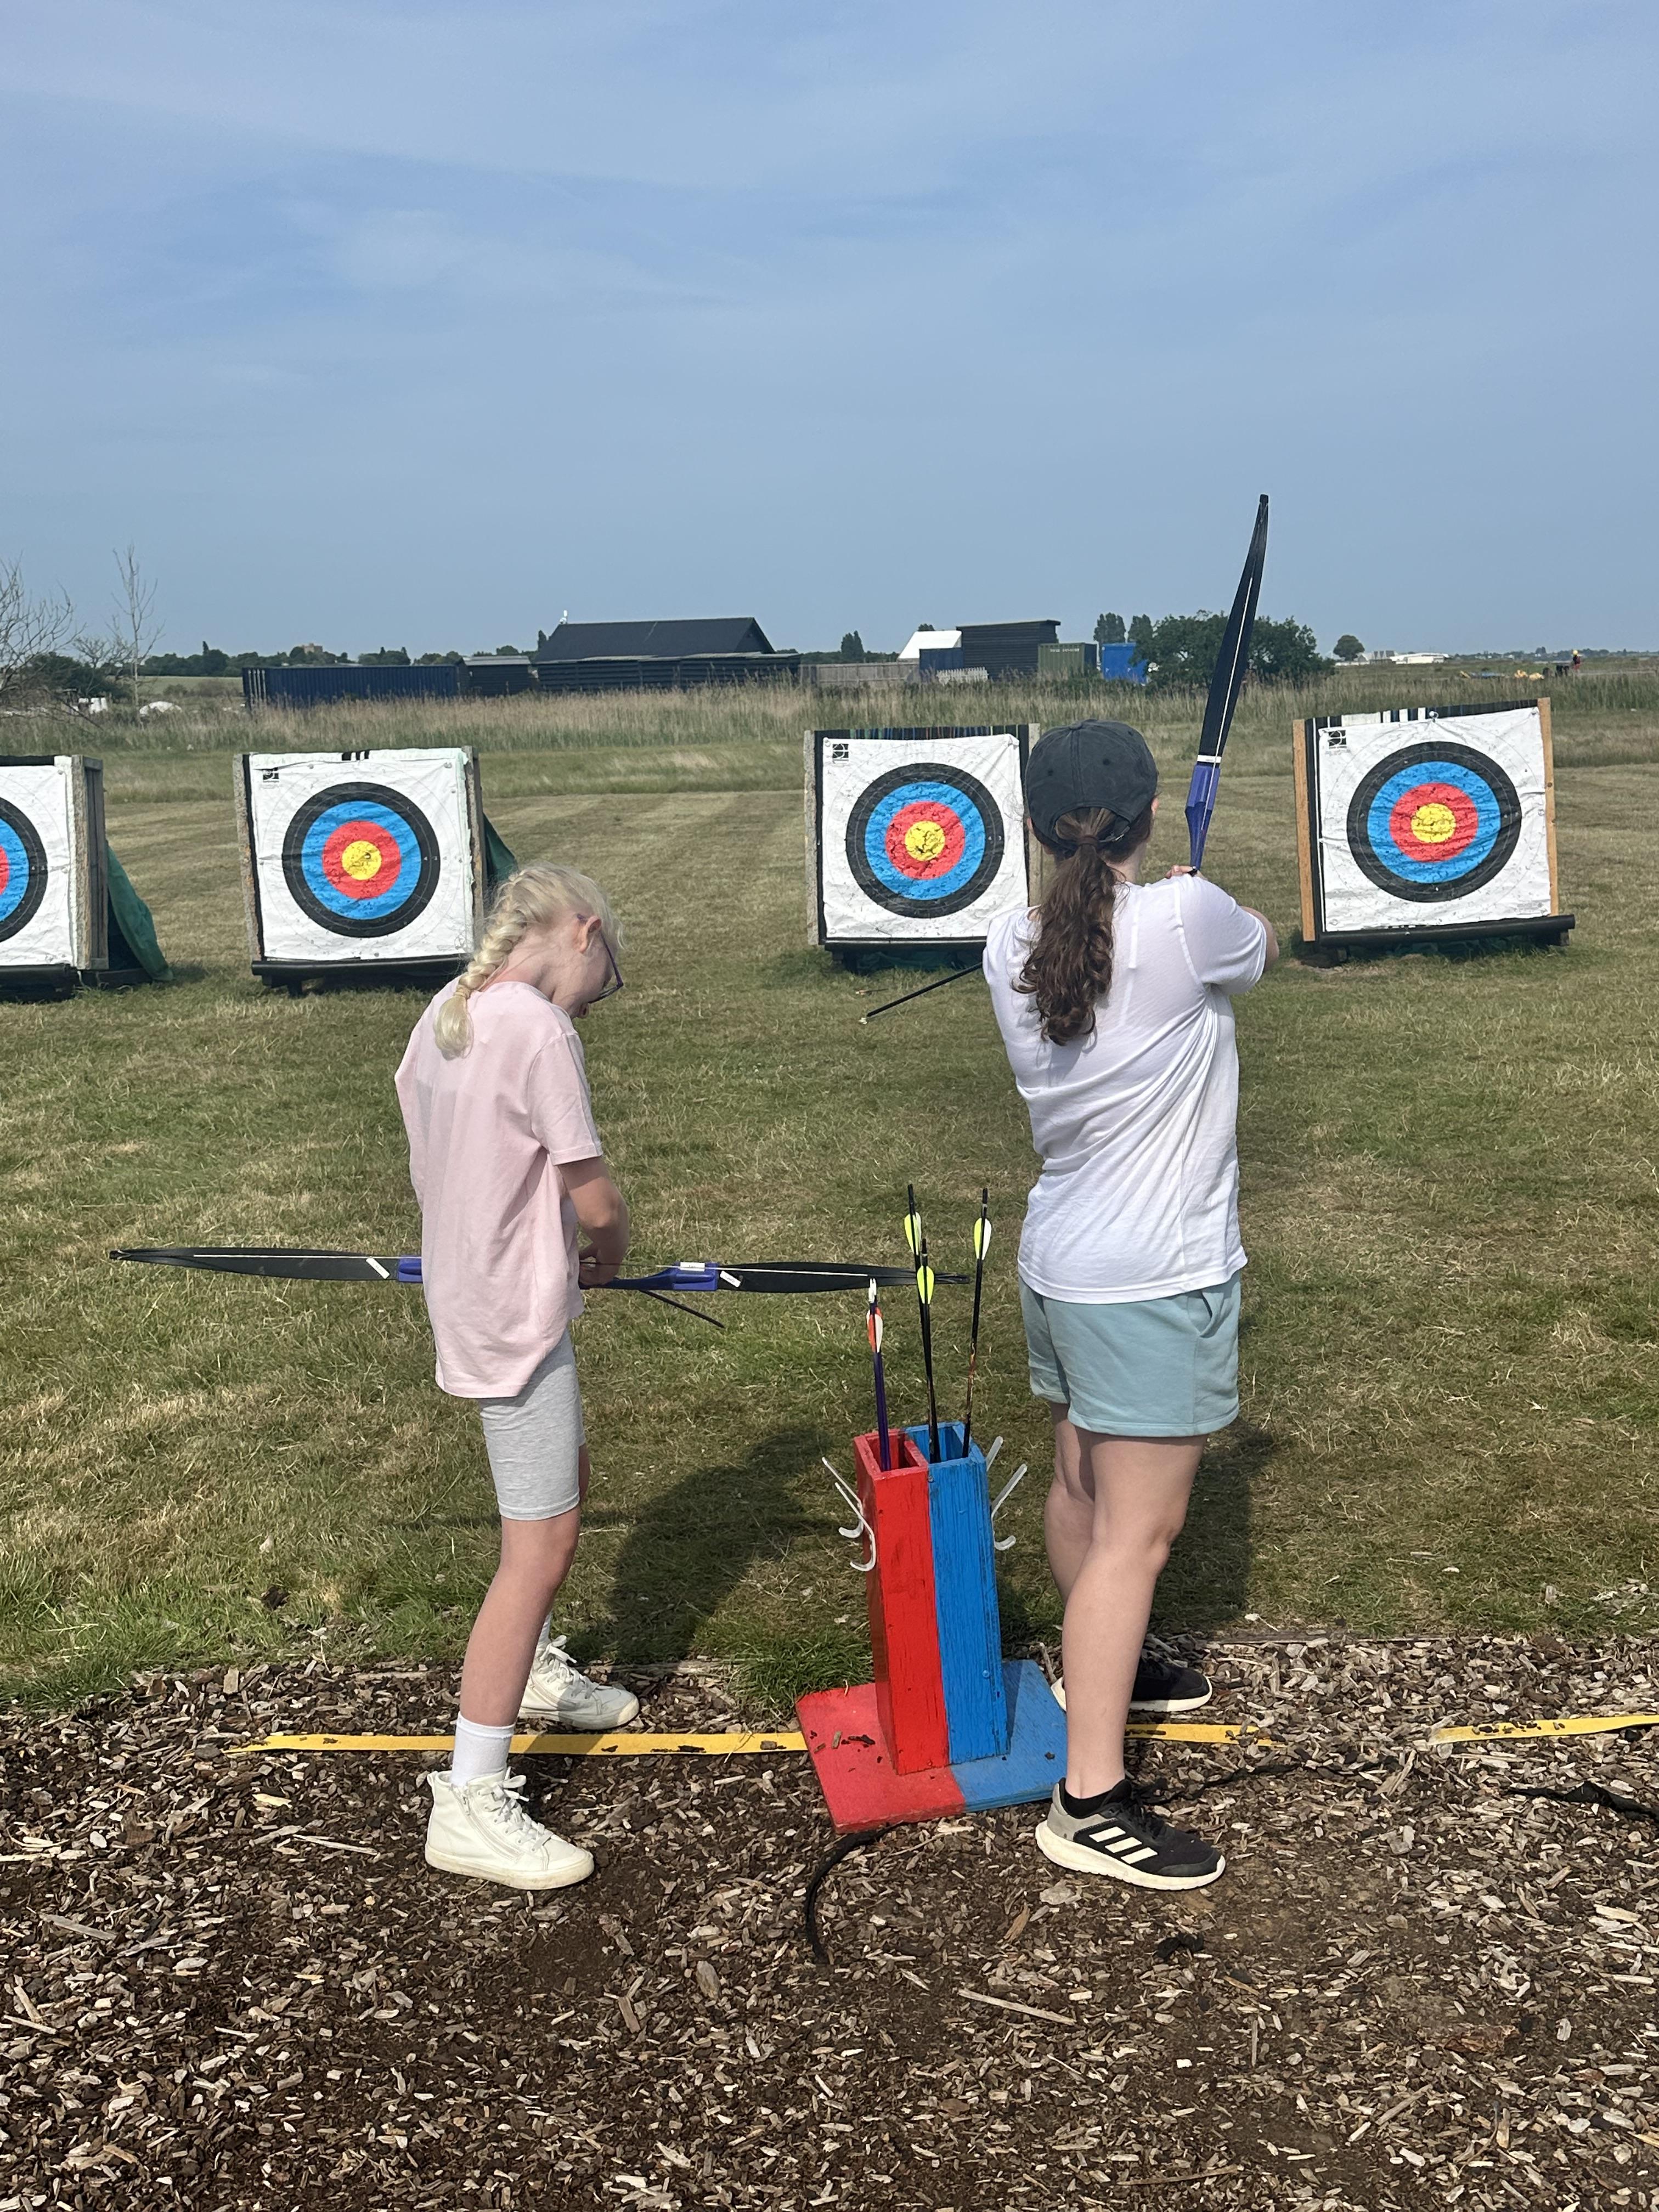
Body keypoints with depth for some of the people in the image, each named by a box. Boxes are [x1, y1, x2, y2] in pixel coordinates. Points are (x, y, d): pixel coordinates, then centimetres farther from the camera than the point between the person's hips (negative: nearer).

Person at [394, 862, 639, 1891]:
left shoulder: (444, 1017, 6)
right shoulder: (541, 1033, -22)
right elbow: (597, 1198, -18)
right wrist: (608, 1250, 4)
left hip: (472, 1295, 10)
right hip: (519, 1320, -10)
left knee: (566, 1484, 28)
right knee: (541, 1550, -5)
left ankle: (535, 1672, 47)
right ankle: (471, 1803, 1)